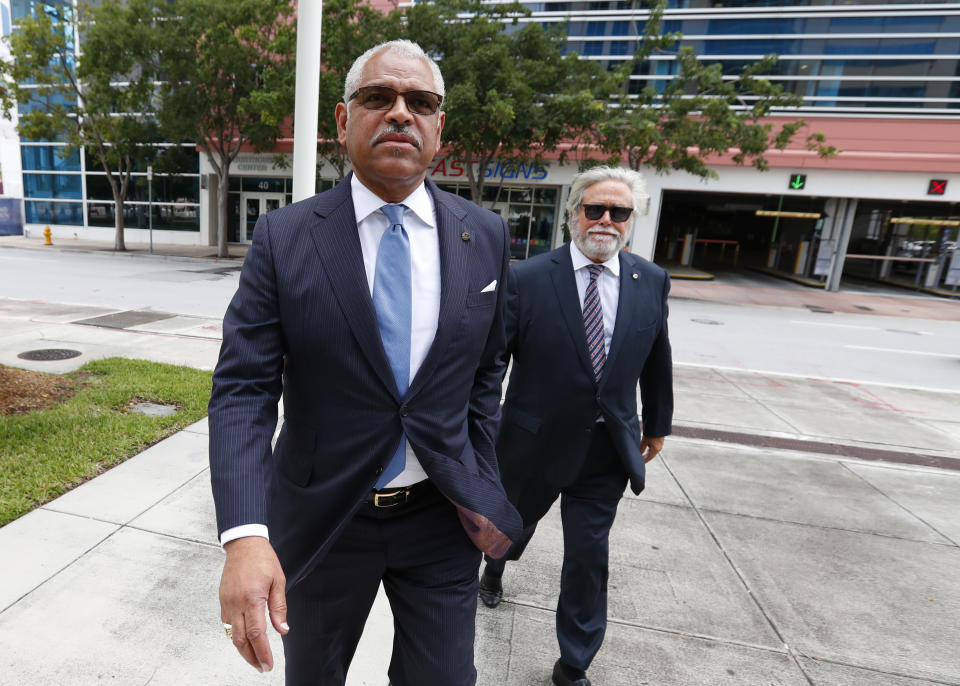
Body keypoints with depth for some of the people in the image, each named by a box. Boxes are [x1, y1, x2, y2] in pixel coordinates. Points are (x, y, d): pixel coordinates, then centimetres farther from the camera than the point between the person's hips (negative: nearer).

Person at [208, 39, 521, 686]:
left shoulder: (486, 236, -4)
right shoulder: (283, 238, -11)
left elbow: (485, 372, 3)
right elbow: (244, 388, -14)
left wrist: (484, 489, 1)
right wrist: (245, 535, -25)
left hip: (441, 516, 1)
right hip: (321, 518, 0)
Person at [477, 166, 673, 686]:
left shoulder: (651, 282, -3)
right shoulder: (528, 278, -15)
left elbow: (656, 360, 8)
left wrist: (657, 424, 16)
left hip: (606, 449, 2)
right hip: (532, 444, -1)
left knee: (588, 556, 9)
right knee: (514, 523, 25)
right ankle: (495, 566, 62)